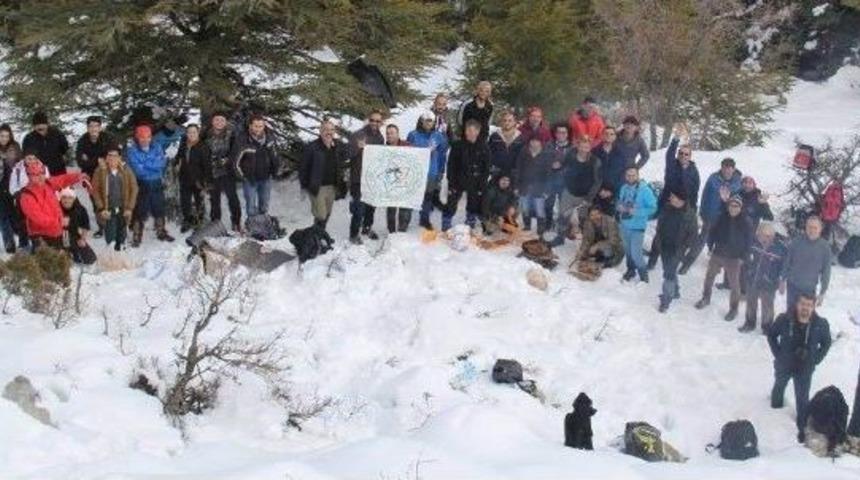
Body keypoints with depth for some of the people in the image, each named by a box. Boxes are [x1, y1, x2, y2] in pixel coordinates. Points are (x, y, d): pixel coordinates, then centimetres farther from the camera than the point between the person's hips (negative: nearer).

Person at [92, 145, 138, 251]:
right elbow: (95, 190, -3)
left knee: (121, 236, 8)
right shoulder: (100, 171, -5)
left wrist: (129, 208, -4)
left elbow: (134, 189, 2)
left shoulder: (126, 170, -1)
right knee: (109, 238, -5)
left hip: (123, 210, 2)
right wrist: (102, 208, -9)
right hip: (108, 210, -2)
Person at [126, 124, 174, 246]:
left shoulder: (156, 148, 2)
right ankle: (136, 237, 9)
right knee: (140, 211, -2)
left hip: (157, 184, 4)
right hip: (141, 185, -4)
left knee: (159, 209, 17)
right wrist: (153, 167, -12)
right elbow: (137, 169, -19)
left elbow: (162, 163, -12)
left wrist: (145, 165, -18)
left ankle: (161, 232, 33)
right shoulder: (131, 151, -9)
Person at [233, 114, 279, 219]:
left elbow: (274, 154, 11)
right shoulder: (242, 140, -24)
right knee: (251, 207, -4)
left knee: (264, 206, 18)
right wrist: (242, 177, -13)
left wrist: (274, 169, 10)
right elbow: (235, 161, -18)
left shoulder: (269, 138, -8)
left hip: (265, 178, 5)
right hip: (250, 179, -5)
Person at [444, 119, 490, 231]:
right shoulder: (458, 146, -3)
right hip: (458, 181, -1)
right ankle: (445, 226, 8)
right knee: (451, 205, -1)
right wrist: (451, 182, -8)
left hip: (475, 183, 1)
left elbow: (486, 168, 3)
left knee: (473, 207, 10)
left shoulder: (483, 148, -1)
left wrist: (482, 184, -4)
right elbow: (451, 165, -2)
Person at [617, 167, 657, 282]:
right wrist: (619, 207, -6)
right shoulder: (624, 188, 0)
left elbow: (653, 208, -16)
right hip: (624, 225, 6)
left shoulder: (645, 190, -17)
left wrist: (636, 212, -24)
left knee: (635, 253, -8)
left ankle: (643, 274, 13)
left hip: (637, 226, -6)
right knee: (628, 250, 19)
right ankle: (630, 269, 40)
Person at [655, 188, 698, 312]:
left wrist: (684, 246, -12)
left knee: (669, 273, -7)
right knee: (670, 271, 21)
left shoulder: (689, 213, -17)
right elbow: (660, 225, 12)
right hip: (664, 246, 6)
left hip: (677, 249, -6)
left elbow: (693, 232, -9)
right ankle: (675, 292, 40)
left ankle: (666, 300, 1)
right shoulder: (667, 208, -2)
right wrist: (658, 239, 6)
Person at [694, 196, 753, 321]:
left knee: (734, 284, 4)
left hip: (734, 258, -4)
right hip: (717, 254, 4)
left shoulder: (746, 223, -14)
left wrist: (743, 257, -12)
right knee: (709, 276, 19)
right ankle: (706, 298, 41)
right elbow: (713, 232, 5)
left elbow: (749, 242, -9)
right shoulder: (722, 217, -6)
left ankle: (733, 308, 18)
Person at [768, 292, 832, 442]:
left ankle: (803, 429, 22)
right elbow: (771, 335, -4)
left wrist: (815, 360, -6)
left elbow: (826, 343, -1)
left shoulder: (821, 324, -22)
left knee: (802, 400, 5)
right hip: (783, 364, 1)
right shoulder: (784, 319, -24)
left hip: (805, 369, -1)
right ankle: (776, 405, 61)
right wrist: (777, 354, -7)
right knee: (779, 385, 30)